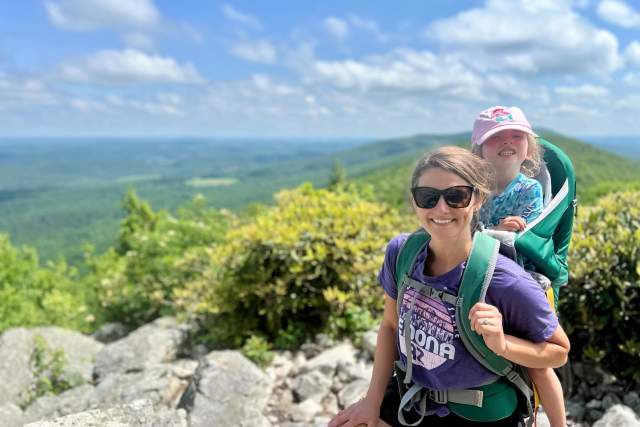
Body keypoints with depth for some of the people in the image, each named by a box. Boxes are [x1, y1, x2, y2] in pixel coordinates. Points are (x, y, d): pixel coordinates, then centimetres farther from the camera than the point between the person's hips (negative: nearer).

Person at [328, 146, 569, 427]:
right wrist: (373, 400, 0)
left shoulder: (506, 282, -28)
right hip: (411, 396, 4)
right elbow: (391, 325, 0)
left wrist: (502, 345, -30)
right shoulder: (399, 252, -16)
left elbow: (559, 352, -12)